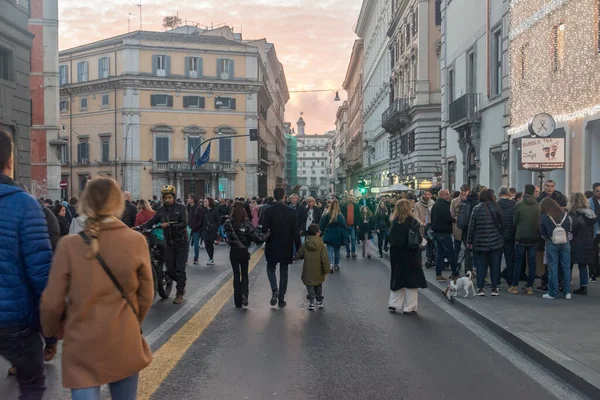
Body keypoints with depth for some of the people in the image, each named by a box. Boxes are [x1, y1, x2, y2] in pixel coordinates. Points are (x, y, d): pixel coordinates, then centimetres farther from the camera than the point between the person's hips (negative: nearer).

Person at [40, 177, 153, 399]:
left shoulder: (69, 245, -12)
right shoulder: (136, 241, -10)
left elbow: (52, 302, -6)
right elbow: (146, 295, -1)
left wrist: (52, 330, 15)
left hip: (82, 347, -1)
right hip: (124, 343, 1)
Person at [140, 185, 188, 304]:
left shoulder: (181, 208, -6)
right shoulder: (161, 210, 7)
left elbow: (184, 223, -17)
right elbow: (151, 222, 0)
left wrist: (169, 225, -29)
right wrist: (140, 227, -16)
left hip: (181, 242, -4)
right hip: (168, 243, 4)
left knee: (179, 269, -5)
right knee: (170, 269, 3)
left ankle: (179, 294, 5)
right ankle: (182, 284, 30)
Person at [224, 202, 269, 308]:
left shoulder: (228, 224, -11)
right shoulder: (246, 224, -15)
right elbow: (257, 237, -17)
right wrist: (268, 234, -3)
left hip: (233, 252, 1)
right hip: (244, 252, -1)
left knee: (236, 275, 12)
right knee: (244, 274, 16)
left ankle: (238, 301, 12)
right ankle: (244, 294, -8)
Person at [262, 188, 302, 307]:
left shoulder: (268, 211, -10)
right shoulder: (291, 212, -7)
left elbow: (264, 229, -11)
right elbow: (296, 232, -6)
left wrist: (265, 240, 8)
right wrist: (298, 248, 0)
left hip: (272, 247, -1)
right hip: (286, 247, 1)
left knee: (271, 269, 17)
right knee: (283, 272, 11)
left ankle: (275, 290, -7)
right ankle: (281, 299, 14)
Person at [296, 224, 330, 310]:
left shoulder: (305, 245, -6)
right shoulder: (321, 245, -11)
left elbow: (298, 256, 1)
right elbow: (325, 259, -13)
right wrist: (326, 270, -5)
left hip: (308, 272, 0)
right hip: (318, 272, 0)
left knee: (310, 287, 7)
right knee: (319, 287, 20)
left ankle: (311, 302, -4)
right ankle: (319, 301, 28)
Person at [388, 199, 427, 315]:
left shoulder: (395, 222, 0)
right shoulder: (412, 222, -14)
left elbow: (392, 239, 5)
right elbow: (417, 239, -15)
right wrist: (421, 238, 5)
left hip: (396, 255, 5)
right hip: (410, 255, -5)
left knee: (398, 278, 17)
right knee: (411, 279, 6)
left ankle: (394, 304, 19)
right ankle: (409, 307, 10)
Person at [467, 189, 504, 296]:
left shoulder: (476, 209, -2)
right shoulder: (496, 208, -3)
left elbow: (471, 226, -2)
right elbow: (502, 225, -2)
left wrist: (469, 241, 4)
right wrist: (499, 234, 13)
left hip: (480, 242, 0)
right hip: (495, 242, 0)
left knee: (481, 266, 6)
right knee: (495, 266, 8)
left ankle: (480, 288, 4)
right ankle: (494, 288, 10)